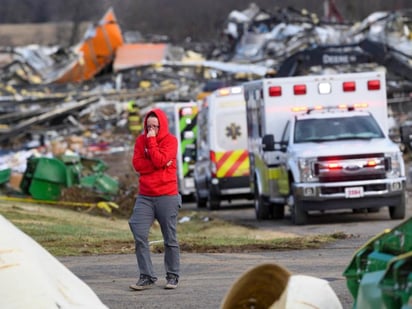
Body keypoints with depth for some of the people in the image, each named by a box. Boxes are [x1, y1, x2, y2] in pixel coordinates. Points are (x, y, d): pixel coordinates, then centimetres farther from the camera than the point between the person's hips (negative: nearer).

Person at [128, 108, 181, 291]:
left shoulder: (170, 140, -3)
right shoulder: (141, 140, 9)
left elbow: (159, 160, -17)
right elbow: (137, 164, -4)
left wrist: (152, 141, -12)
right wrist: (161, 165, -13)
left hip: (167, 196, -3)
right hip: (145, 197, 3)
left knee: (170, 239, 3)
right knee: (140, 236, -7)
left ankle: (172, 276, 14)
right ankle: (146, 277, -3)